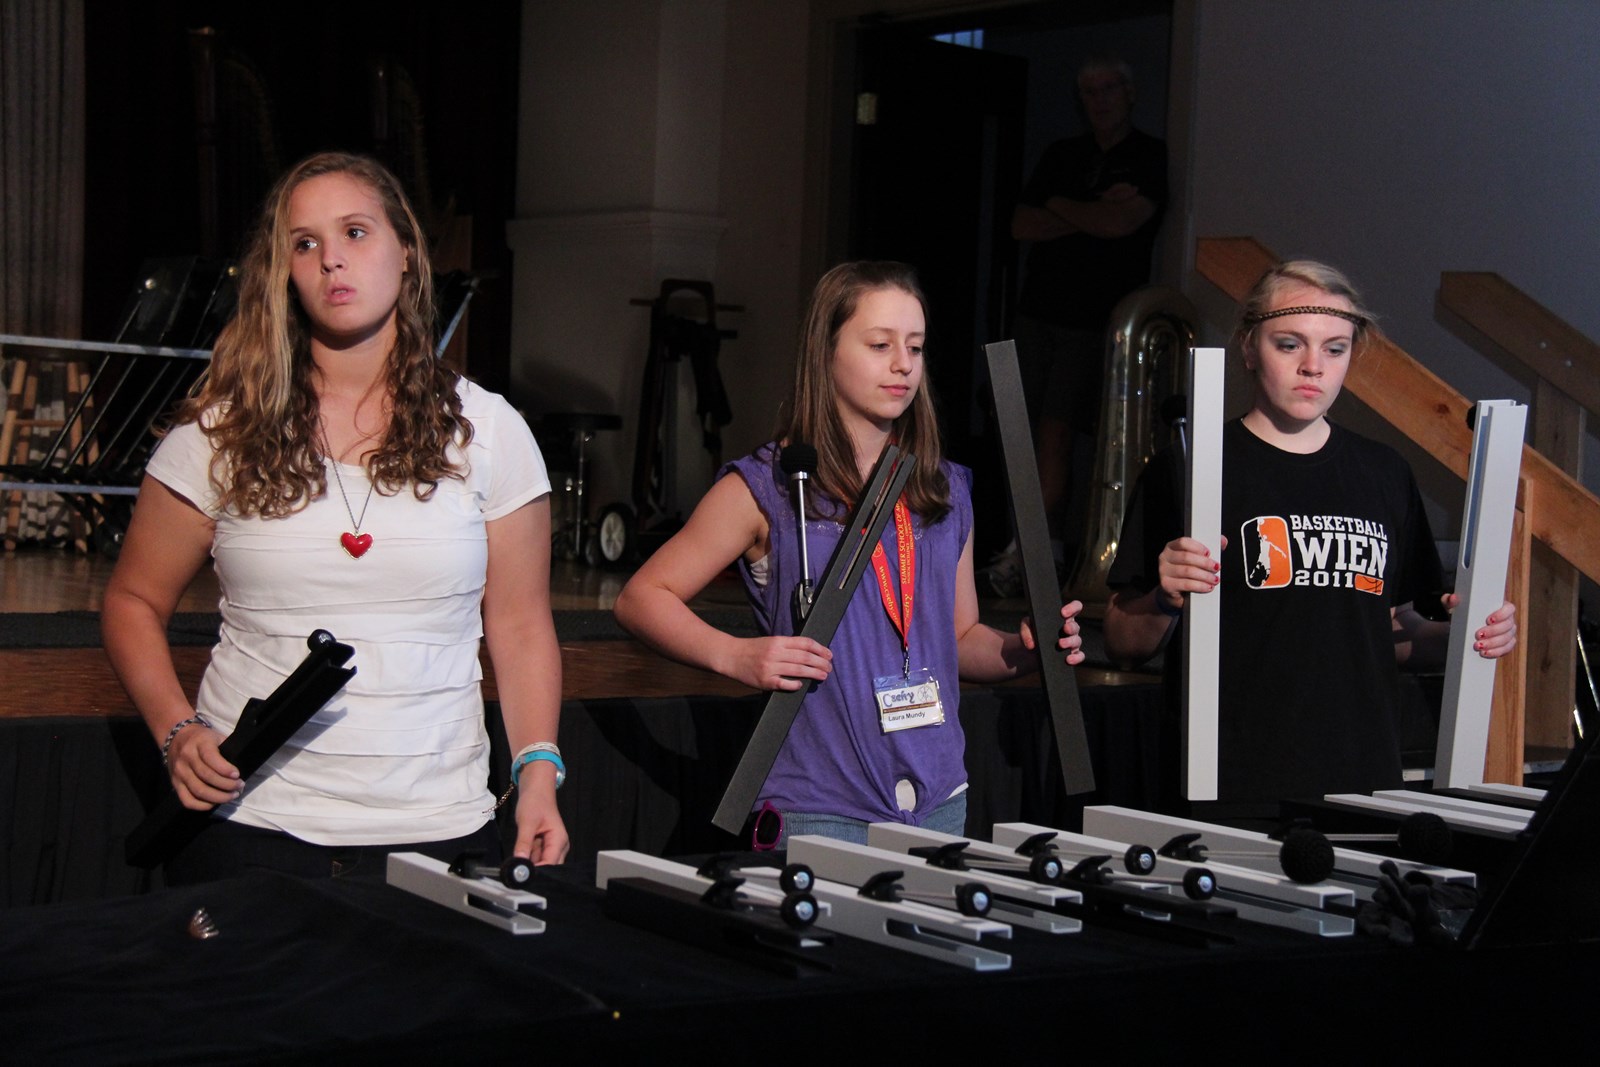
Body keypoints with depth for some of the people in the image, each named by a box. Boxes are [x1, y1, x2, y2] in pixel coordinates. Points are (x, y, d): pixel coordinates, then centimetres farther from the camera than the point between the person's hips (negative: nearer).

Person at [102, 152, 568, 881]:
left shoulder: (487, 431, 4)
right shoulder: (222, 435, 2)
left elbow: (519, 624, 6)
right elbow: (134, 601, 9)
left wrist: (537, 773, -5)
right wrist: (176, 732, -6)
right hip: (250, 817, 0)